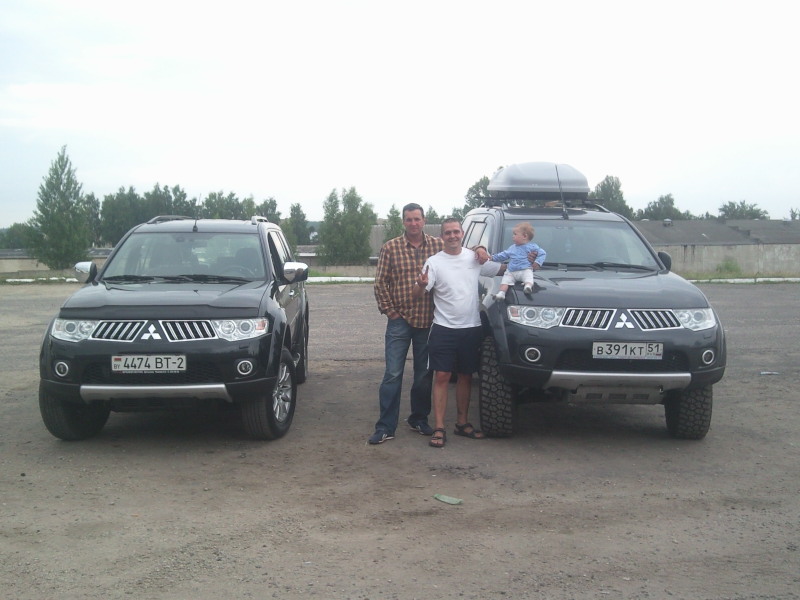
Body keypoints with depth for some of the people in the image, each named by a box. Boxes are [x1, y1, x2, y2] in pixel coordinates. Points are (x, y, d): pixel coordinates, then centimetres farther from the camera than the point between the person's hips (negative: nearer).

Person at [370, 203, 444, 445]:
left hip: (428, 321, 2)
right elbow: (380, 283, 1)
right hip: (400, 320, -2)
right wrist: (389, 311, -3)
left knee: (424, 375, 11)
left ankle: (419, 419, 28)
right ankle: (385, 427, 2)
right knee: (393, 375, -3)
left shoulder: (439, 246, 3)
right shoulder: (390, 248, 0)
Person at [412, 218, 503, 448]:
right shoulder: (434, 262, -5)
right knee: (442, 376, -5)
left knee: (465, 376, 12)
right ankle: (439, 429, -2)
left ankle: (462, 423, 25)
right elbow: (419, 296, -10)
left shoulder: (475, 257, 5)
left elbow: (502, 269, 18)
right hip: (443, 329, -3)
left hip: (471, 328, 3)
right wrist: (422, 286, -33)